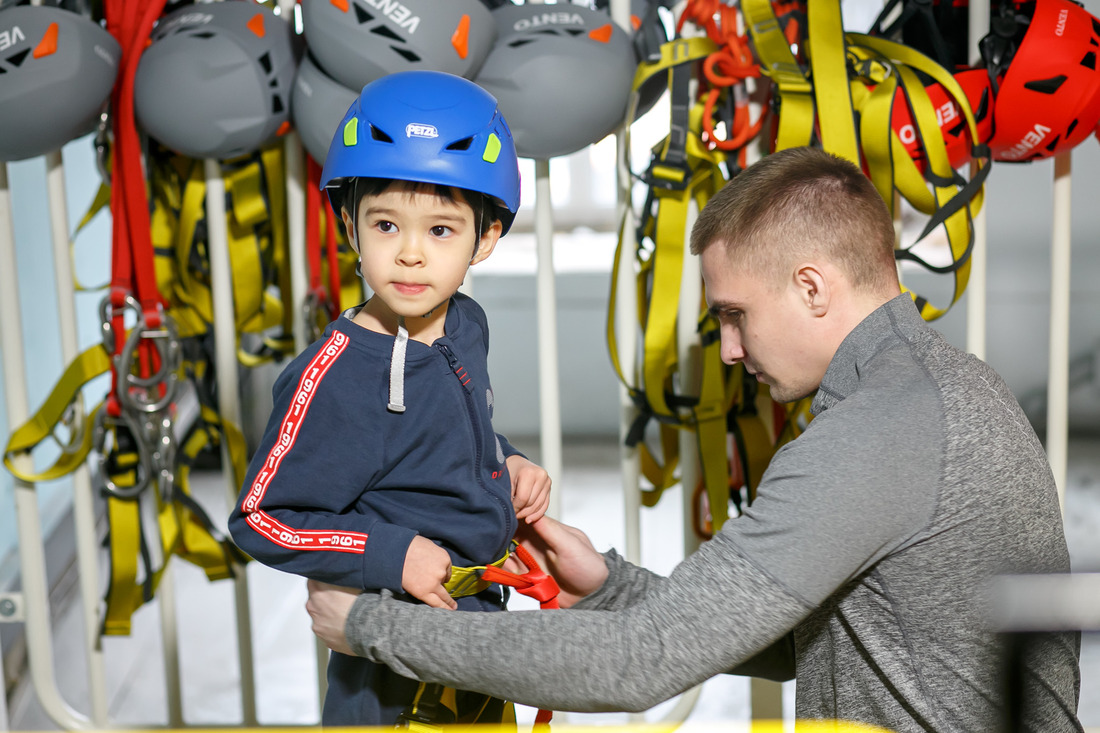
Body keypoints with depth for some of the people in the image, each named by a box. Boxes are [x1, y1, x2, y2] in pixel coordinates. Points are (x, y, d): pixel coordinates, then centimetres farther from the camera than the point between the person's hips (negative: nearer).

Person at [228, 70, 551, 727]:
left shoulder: (467, 326, -3)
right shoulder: (334, 376, -26)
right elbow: (262, 519, -21)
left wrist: (509, 463, -1)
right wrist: (391, 555, -25)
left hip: (480, 612, 7)